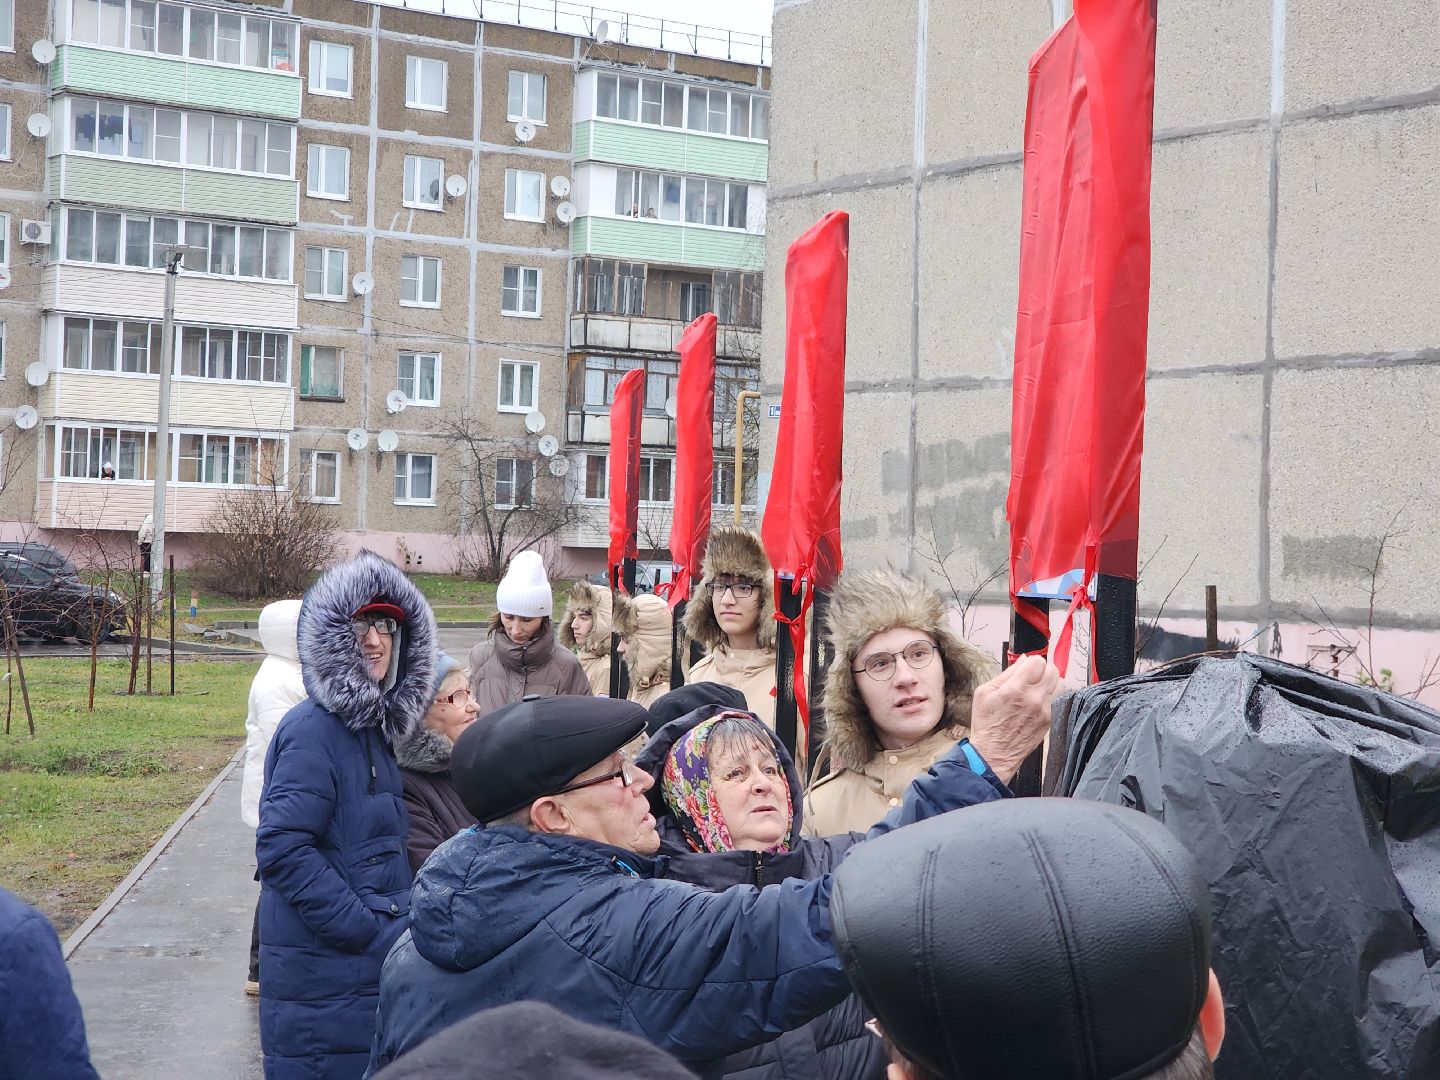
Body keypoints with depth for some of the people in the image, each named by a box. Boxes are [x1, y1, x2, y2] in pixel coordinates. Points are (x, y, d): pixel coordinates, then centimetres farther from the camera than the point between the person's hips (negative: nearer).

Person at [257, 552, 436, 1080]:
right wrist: (375, 934, -21)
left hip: (374, 976, 9)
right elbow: (284, 850, -23)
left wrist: (402, 926, 7)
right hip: (323, 986, -9)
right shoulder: (313, 730, -15)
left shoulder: (373, 729, 12)